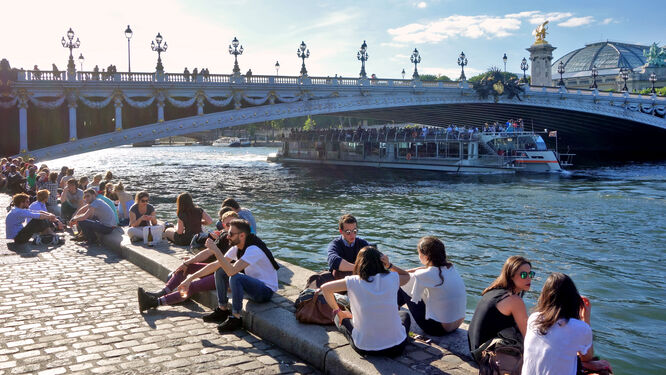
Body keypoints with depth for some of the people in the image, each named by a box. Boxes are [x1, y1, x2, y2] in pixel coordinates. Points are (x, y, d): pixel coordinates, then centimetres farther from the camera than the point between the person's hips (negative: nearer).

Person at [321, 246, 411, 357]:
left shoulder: (354, 282, -7)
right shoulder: (391, 279, -4)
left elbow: (324, 288, 3)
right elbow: (407, 276, 20)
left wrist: (338, 312, 14)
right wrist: (389, 265, 3)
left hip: (364, 348, -2)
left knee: (339, 318, 26)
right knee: (404, 314, 34)